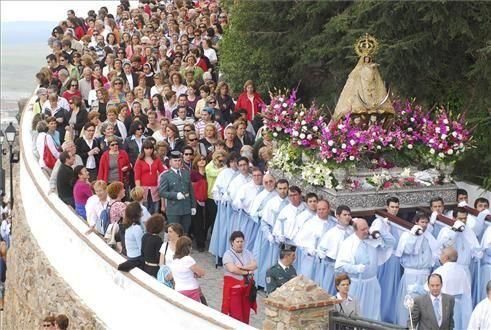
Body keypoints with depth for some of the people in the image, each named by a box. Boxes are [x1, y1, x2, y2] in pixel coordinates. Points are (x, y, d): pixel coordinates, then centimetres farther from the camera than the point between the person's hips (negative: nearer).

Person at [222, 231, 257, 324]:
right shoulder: (228, 254, -10)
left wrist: (242, 267, -19)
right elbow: (232, 269, -24)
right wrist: (247, 272, -14)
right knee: (235, 314, -5)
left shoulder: (247, 252, 8)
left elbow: (255, 265, -4)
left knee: (245, 313, 10)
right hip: (233, 287, -5)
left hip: (247, 286, 5)